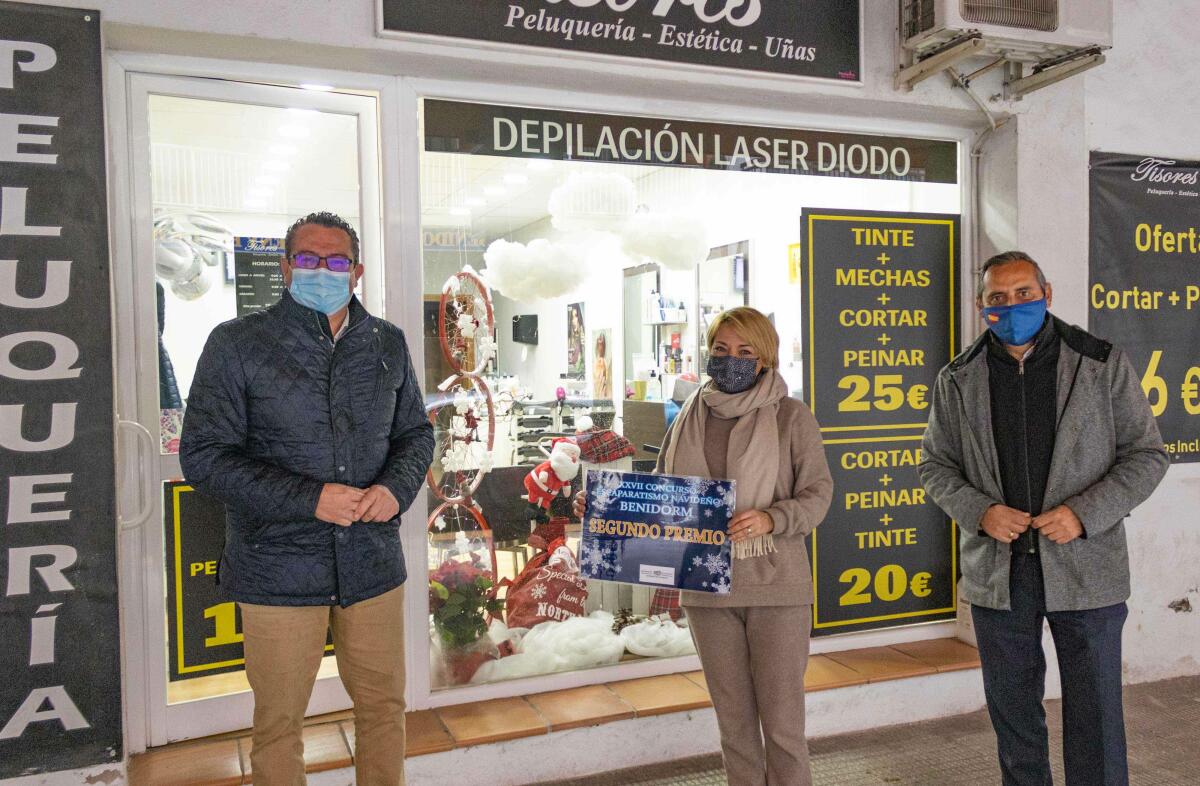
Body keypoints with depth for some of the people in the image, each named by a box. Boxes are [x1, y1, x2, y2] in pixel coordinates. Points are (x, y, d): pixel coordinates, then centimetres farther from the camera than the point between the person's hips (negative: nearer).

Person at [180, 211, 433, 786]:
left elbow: (416, 432, 15)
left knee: (385, 708, 15)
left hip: (373, 563, 3)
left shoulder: (388, 344, 6)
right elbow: (203, 454, -8)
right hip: (277, 570, -3)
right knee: (279, 723, 10)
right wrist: (308, 498, -19)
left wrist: (398, 487, -7)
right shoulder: (237, 344, -5)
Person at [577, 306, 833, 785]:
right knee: (733, 719, 16)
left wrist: (770, 519, -20)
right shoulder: (690, 418, 6)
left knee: (781, 719, 3)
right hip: (708, 588, 4)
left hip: (775, 587, -3)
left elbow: (818, 492, -3)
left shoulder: (791, 417, -3)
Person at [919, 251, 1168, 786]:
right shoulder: (958, 380, 3)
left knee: (1095, 716, 7)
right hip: (996, 572, 2)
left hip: (1085, 571, -2)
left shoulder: (1102, 365, -2)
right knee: (1011, 709, 15)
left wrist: (1085, 513, -14)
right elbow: (936, 464, 8)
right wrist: (978, 512, -10)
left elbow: (1146, 454, 0)